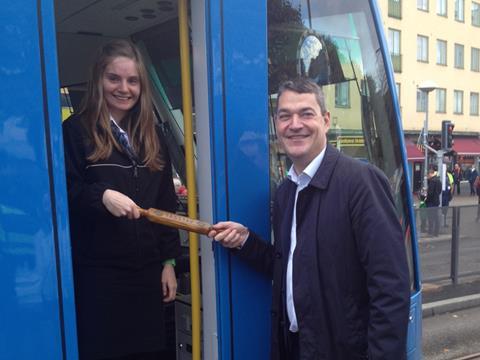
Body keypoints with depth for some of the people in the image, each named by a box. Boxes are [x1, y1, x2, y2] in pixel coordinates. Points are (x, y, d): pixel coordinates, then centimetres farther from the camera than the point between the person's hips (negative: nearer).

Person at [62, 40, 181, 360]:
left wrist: (168, 260, 7)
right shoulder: (76, 130, -3)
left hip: (146, 270, 4)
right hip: (96, 272, -4)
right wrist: (101, 195, -26)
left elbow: (166, 203, 11)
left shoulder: (151, 135, 10)